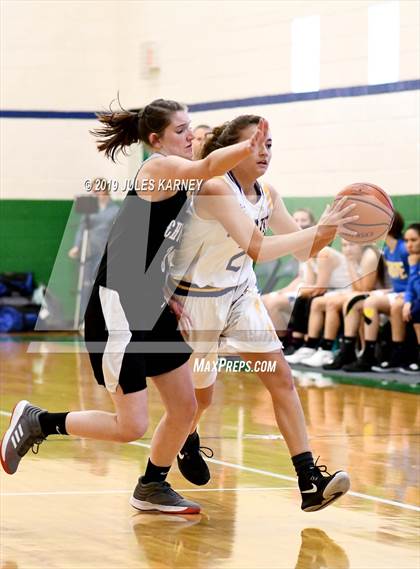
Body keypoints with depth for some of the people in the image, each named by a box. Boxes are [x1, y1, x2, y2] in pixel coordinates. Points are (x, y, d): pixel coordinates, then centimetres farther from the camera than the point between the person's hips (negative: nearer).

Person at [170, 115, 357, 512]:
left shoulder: (267, 195, -3)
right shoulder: (215, 189, -26)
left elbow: (302, 251, 1)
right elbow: (258, 249, -36)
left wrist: (330, 229, -19)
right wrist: (317, 229, -40)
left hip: (240, 294, 6)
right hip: (196, 297, -6)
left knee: (280, 378, -9)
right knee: (200, 397, 9)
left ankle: (309, 481, -15)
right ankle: (187, 441, 46)